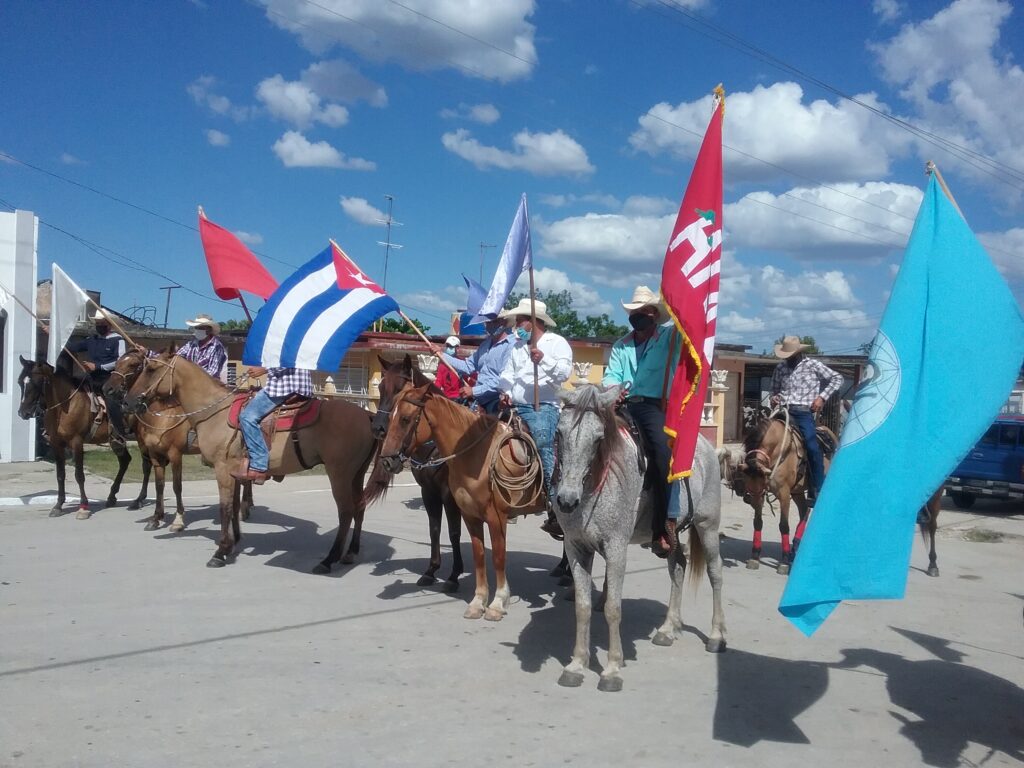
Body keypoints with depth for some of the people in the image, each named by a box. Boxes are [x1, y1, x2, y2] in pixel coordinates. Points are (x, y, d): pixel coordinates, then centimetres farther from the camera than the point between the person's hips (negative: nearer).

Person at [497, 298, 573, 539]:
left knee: (543, 446, -22)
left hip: (543, 407, -7)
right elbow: (507, 374, 17)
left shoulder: (557, 343, 2)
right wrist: (505, 392, -1)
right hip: (514, 407, 7)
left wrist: (544, 360, -26)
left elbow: (564, 373, -12)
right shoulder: (517, 346, 19)